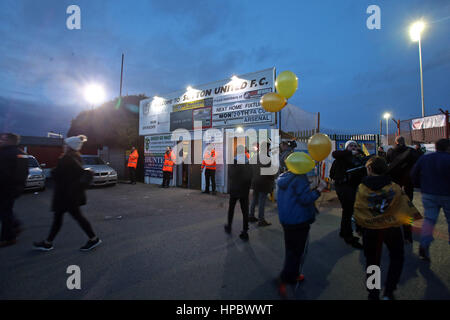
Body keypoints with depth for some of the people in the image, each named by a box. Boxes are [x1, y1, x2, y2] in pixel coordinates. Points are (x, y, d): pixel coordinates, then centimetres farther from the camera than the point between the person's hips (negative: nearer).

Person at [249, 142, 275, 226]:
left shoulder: (254, 156, 5)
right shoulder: (268, 158, -17)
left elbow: (251, 169, 11)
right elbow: (270, 172, -15)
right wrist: (272, 184, -5)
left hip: (255, 182, 7)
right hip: (264, 183, -7)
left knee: (254, 200, 18)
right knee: (262, 201, 0)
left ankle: (251, 216, 29)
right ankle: (261, 220, 9)